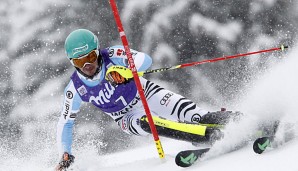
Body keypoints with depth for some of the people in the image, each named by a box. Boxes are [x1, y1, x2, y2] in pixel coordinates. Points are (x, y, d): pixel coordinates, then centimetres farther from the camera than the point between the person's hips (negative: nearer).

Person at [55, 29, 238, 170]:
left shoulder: (112, 55, -21)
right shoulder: (75, 89, -13)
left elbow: (145, 59, -35)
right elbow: (65, 122, 0)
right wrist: (65, 155, -8)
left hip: (145, 94, -1)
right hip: (127, 116, 1)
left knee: (187, 112, -29)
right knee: (143, 123, -34)